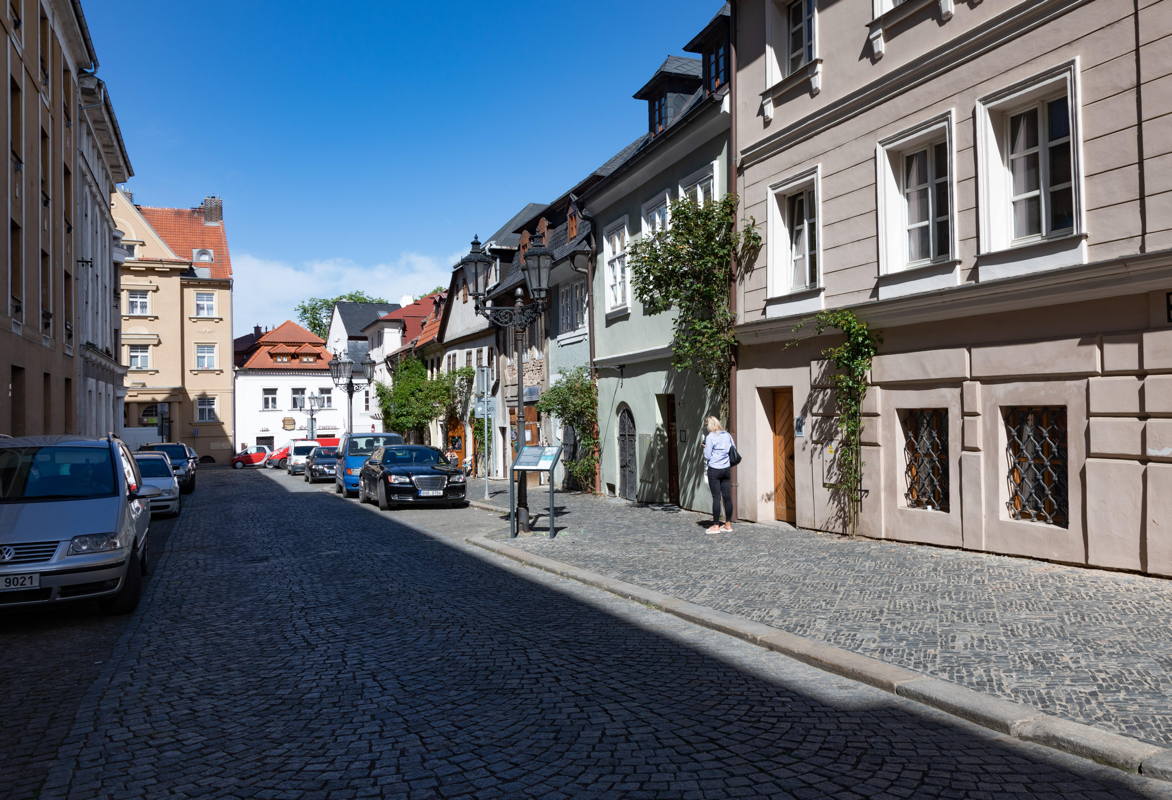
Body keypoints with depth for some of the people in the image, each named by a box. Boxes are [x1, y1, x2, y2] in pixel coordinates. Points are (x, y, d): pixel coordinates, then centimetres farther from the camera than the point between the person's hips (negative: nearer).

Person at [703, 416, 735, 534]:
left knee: (716, 497, -3)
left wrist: (705, 448, 8)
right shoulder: (728, 435, 7)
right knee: (727, 497, 6)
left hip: (714, 469, -5)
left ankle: (716, 525, 0)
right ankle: (728, 524, 12)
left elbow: (707, 456, -10)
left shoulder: (710, 437, -9)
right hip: (726, 469, 5)